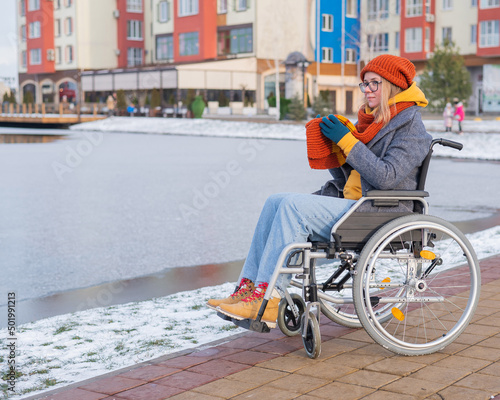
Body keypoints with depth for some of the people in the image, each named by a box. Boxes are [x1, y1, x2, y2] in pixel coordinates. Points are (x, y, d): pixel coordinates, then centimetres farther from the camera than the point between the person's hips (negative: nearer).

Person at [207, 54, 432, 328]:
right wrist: (333, 148, 1)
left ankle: (266, 300, -26)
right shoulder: (374, 121, 20)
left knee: (294, 206, -25)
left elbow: (386, 177, -21)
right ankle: (249, 287, -9)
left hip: (381, 213, -9)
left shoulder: (410, 126, -6)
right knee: (275, 202, -4)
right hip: (352, 203, 9)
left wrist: (347, 141, -20)